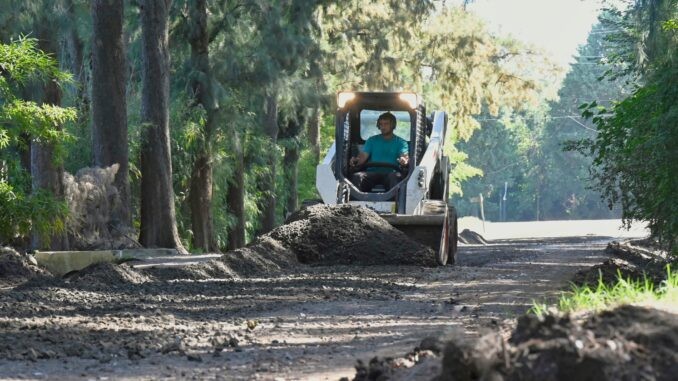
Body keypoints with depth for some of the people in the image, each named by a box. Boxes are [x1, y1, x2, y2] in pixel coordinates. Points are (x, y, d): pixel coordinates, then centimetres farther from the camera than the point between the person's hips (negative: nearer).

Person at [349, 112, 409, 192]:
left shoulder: (400, 142, 17)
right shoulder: (372, 140, 23)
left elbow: (405, 155, -1)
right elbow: (363, 155, 10)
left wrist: (404, 160, -29)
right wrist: (355, 161, -15)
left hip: (390, 173, -2)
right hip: (372, 172, 2)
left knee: (396, 176, -38)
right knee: (357, 176, -30)